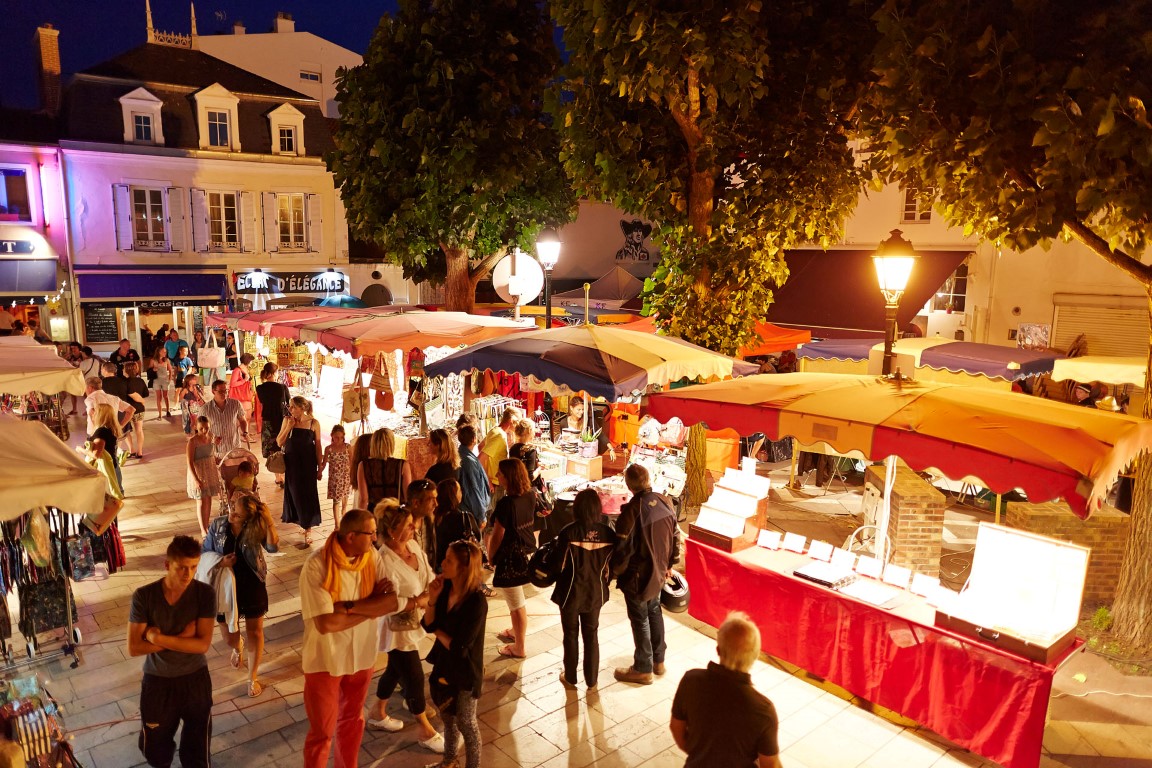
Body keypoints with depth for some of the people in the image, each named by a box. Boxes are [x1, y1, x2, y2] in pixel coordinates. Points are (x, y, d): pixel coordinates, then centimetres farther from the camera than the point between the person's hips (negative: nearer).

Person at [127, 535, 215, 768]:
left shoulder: (205, 594, -16)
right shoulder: (143, 596, -15)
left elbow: (202, 645, -20)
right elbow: (134, 648, -16)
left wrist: (158, 638, -22)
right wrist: (181, 637, -21)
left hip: (195, 679, 0)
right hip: (157, 681, 1)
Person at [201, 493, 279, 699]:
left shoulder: (256, 528, -16)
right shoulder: (217, 525, -10)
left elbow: (272, 547, -29)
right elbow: (205, 553, -1)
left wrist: (268, 521, -39)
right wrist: (220, 561, -21)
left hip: (253, 586, -2)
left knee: (254, 631, 9)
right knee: (228, 636, 13)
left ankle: (253, 678, 28)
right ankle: (238, 649, 53)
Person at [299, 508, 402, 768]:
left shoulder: (372, 556, -10)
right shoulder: (316, 565, -25)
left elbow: (394, 601, -16)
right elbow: (325, 623, -30)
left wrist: (348, 606, -27)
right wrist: (374, 605, -20)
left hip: (361, 655, 5)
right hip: (325, 659, -5)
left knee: (353, 720, 24)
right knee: (322, 732, 11)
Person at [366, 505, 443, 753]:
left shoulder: (413, 545, -6)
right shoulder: (385, 561, -29)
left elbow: (429, 575, 0)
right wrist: (418, 600, -28)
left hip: (413, 622, 8)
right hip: (398, 628, -8)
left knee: (396, 670, 26)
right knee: (414, 677, 7)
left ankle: (378, 714, 49)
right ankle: (427, 732, 26)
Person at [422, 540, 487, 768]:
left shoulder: (477, 602, -31)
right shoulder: (445, 588, -12)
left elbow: (458, 647, -27)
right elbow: (428, 625, -5)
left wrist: (438, 631, -11)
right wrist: (432, 598, -21)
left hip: (464, 672, -6)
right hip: (444, 666, 6)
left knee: (466, 723, 15)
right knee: (447, 717, 27)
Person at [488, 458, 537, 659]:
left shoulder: (506, 503, -27)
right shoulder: (530, 495, -5)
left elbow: (497, 536, -18)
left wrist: (490, 557, -3)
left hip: (511, 558, -8)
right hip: (527, 551, 8)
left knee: (516, 604, 7)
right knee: (516, 600, 27)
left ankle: (519, 648, 22)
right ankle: (516, 632, 46)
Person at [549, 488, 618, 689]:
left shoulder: (569, 532, -22)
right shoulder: (608, 533, -12)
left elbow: (558, 564, -17)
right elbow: (612, 565, -2)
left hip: (571, 592, -3)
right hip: (596, 592, 3)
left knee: (571, 635, 16)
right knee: (591, 635, 19)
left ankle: (570, 677, 30)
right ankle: (591, 679, 29)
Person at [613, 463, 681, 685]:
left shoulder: (632, 510, -27)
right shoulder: (665, 502, -8)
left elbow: (622, 548, -22)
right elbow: (676, 537, 3)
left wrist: (616, 571, -4)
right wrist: (670, 564, 16)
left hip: (637, 576, -6)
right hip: (658, 572, 6)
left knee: (640, 620, 10)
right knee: (655, 611, 24)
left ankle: (643, 669, 25)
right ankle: (658, 660, 38)